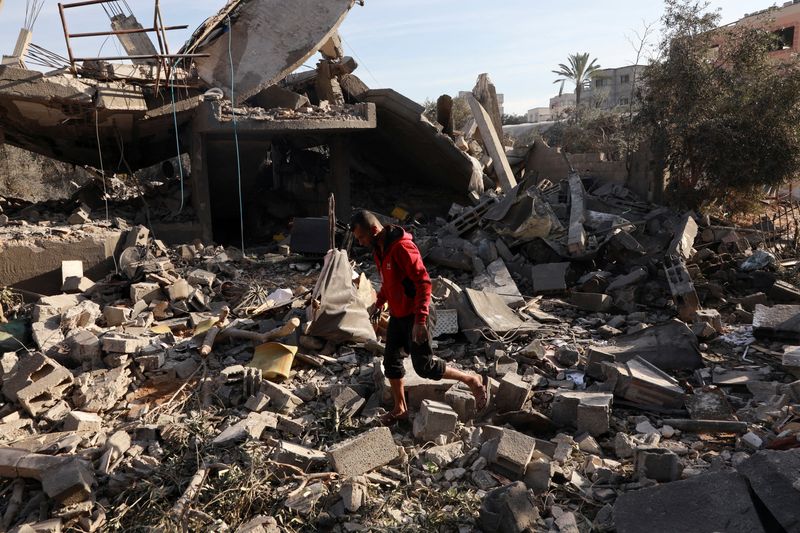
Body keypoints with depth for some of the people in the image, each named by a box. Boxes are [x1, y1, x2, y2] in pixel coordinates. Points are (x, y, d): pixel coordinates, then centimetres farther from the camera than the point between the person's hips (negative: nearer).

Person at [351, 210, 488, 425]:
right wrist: (379, 302, 16)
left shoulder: (402, 248, -26)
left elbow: (424, 282, -27)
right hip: (397, 314, 9)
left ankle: (474, 381, 13)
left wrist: (420, 320, -29)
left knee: (424, 366, -2)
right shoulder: (379, 248, 4)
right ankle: (400, 409, 29)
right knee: (391, 360, 14)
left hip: (414, 316, -9)